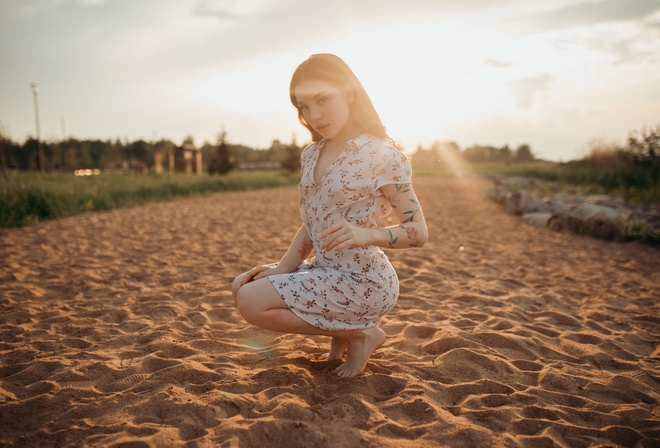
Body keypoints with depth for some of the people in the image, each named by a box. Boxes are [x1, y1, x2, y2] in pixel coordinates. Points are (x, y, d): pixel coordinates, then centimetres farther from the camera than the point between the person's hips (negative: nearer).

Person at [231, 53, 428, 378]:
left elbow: (418, 231, -14)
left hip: (364, 281, -8)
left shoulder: (381, 154, -15)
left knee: (252, 302, -18)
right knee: (242, 287, 8)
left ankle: (362, 333, -2)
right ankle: (341, 330, 10)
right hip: (324, 270, 8)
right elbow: (311, 225, 12)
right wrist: (283, 267, -3)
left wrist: (367, 234, -32)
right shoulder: (312, 155, 7)